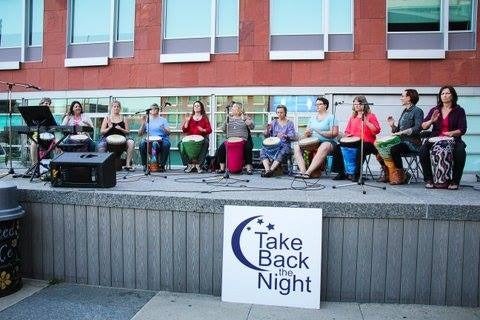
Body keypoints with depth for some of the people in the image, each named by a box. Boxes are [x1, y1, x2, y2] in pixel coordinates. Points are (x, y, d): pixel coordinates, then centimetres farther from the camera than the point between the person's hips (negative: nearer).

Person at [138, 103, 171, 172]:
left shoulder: (163, 120, 14)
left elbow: (168, 133, 3)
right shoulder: (147, 120, 17)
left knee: (166, 144, -34)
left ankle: (162, 165, -19)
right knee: (142, 143, -30)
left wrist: (164, 128, -19)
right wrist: (143, 123, -3)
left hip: (161, 139, -1)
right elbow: (140, 134, 10)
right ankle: (145, 164, -15)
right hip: (149, 140, 1)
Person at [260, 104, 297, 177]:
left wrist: (284, 136, -25)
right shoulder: (274, 122, 15)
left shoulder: (290, 123, 9)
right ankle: (267, 170, -39)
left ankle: (271, 170, -44)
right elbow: (266, 136, 10)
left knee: (281, 153, -37)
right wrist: (267, 130, -13)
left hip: (284, 144, -3)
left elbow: (293, 136, -4)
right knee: (263, 151, -27)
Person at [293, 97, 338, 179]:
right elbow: (306, 133, 19)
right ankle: (302, 171, -30)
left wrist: (321, 133, -21)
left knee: (323, 148, -40)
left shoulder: (330, 118, 2)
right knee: (297, 147, -16)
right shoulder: (312, 118, 18)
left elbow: (335, 133, -9)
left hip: (327, 142, -6)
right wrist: (307, 133, -6)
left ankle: (308, 172, -42)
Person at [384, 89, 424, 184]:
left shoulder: (417, 111, -5)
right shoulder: (404, 111, 20)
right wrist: (392, 125, 1)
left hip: (412, 143, -8)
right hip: (402, 141, 8)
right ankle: (387, 174, -1)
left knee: (394, 149, -32)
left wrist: (403, 132, -26)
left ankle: (400, 176, -19)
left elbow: (418, 128, -20)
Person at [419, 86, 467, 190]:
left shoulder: (459, 111, 5)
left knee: (460, 152, -32)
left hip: (453, 139, -1)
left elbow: (462, 129, -4)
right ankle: (428, 179, -15)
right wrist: (431, 121, -18)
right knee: (423, 150, -27)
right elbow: (423, 126, 3)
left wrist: (451, 133, -24)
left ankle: (455, 181, -15)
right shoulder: (434, 110, 12)